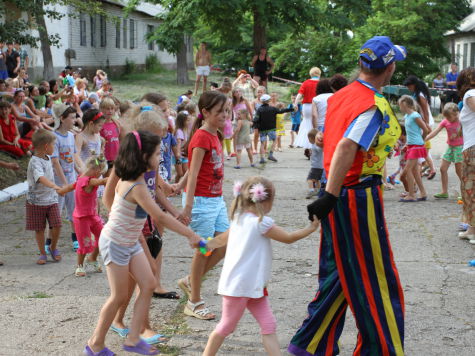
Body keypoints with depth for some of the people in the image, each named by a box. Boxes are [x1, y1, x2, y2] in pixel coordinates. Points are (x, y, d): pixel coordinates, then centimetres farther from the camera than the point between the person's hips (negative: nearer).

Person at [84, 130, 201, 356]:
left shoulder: (132, 179, -1)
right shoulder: (136, 187, -29)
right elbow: (160, 217, -30)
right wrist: (190, 235, -25)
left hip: (131, 243, 9)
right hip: (115, 243, -9)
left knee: (148, 285, 3)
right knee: (119, 296, 0)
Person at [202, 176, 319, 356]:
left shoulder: (239, 219, 7)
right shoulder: (262, 222, -17)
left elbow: (222, 239, 19)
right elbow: (288, 238, -10)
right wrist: (311, 228, -1)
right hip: (240, 285, -9)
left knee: (268, 325, 3)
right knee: (227, 327, 6)